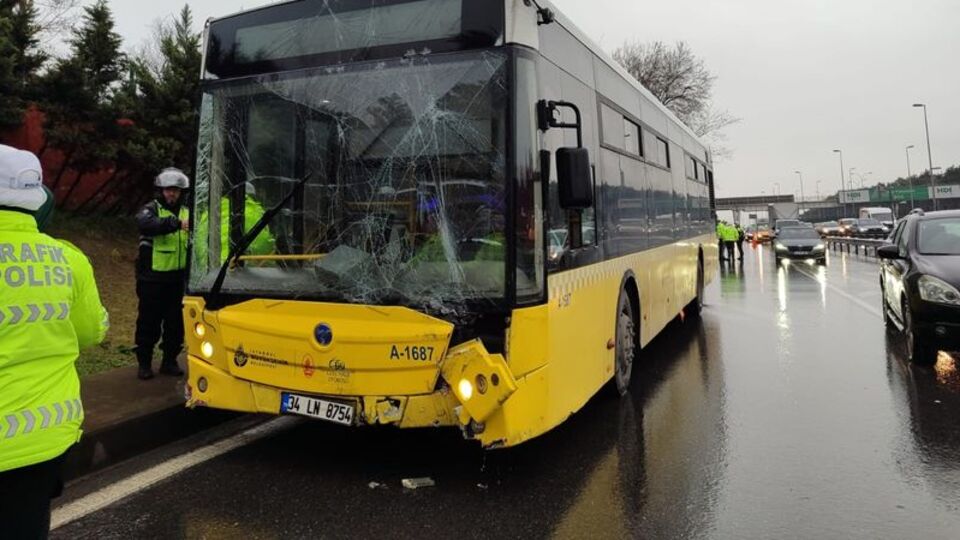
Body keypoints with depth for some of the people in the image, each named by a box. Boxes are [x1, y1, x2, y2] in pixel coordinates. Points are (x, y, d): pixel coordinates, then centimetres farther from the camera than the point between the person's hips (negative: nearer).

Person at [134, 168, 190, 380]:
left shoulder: (186, 213, 11)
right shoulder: (150, 210, -4)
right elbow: (146, 224, -29)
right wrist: (176, 223, -43)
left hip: (177, 278, 4)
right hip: (152, 278, -4)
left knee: (175, 322, 10)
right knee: (149, 322, 5)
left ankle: (170, 361, 24)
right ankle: (144, 363, 18)